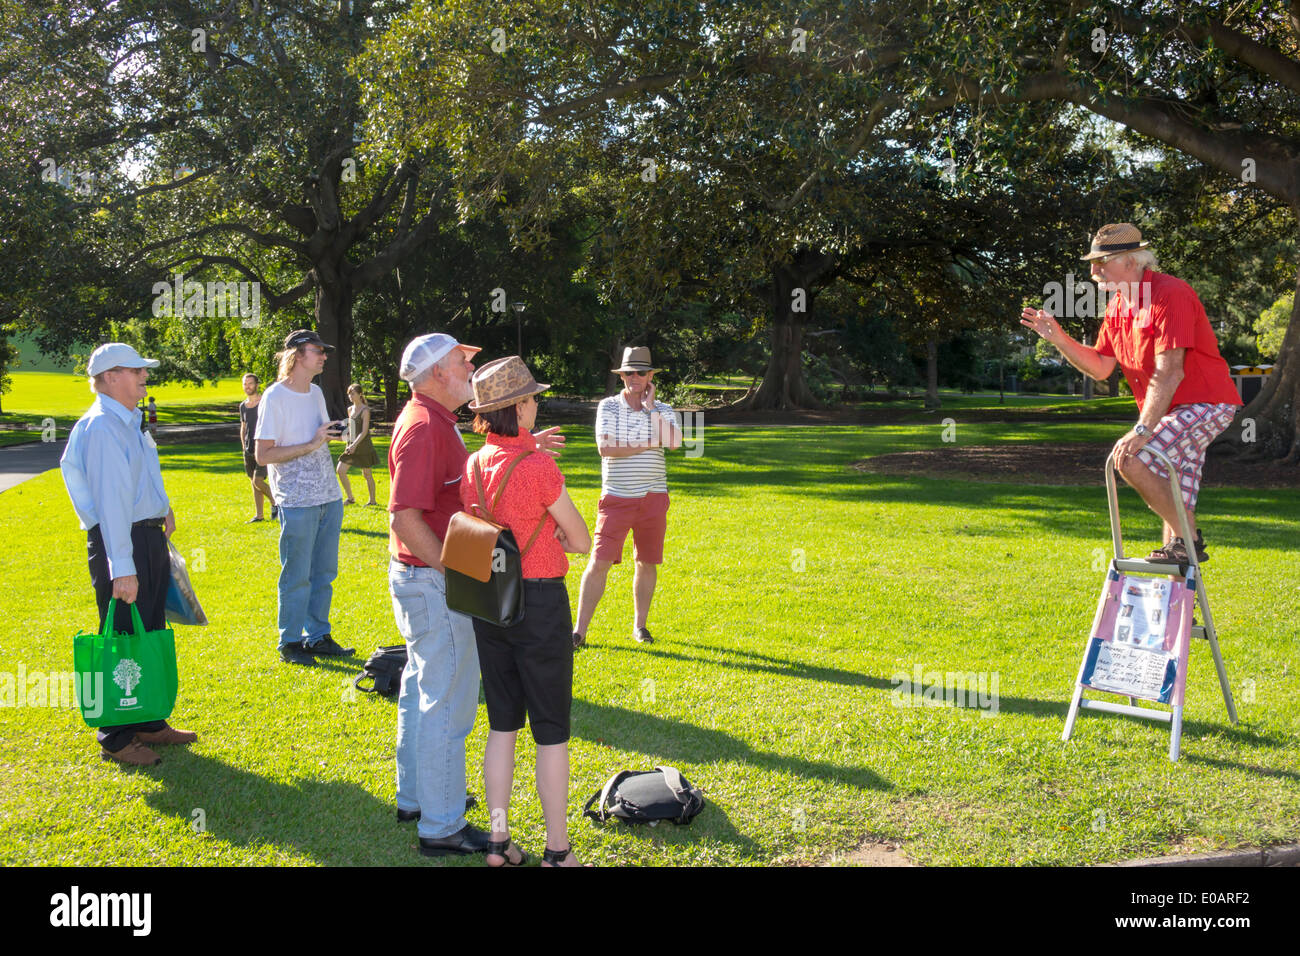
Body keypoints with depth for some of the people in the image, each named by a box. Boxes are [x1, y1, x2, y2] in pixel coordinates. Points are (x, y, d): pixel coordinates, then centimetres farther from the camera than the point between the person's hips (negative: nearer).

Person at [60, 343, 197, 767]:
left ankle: (148, 724, 29)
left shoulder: (128, 422, 15)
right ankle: (115, 739, 8)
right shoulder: (102, 426, -16)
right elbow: (110, 500, -24)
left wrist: (160, 507, 16)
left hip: (150, 537, 10)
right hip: (120, 541, -10)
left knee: (150, 636, 17)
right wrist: (121, 568, -27)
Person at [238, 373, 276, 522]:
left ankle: (274, 502, 9)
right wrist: (244, 448, 14)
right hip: (249, 450, 6)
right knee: (254, 483, 9)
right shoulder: (243, 406, 12)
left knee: (258, 481, -15)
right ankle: (258, 515, 16)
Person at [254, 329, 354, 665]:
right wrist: (311, 444, -20)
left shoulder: (316, 392, 12)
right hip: (297, 502, -7)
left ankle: (318, 637, 21)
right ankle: (290, 642, 11)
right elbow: (263, 455, -13)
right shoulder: (275, 397, -10)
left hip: (329, 497, 7)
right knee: (296, 576, 0)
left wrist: (331, 434, 1)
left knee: (324, 573, 11)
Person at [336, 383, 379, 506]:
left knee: (366, 474, 3)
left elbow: (364, 432, -18)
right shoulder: (350, 409, 10)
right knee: (341, 470, -3)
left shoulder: (365, 410, -12)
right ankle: (350, 498, 10)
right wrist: (350, 444, 18)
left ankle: (372, 500, 18)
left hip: (364, 446, -7)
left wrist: (355, 444, -29)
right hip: (352, 446, 7)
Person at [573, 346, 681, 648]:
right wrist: (647, 445, -11)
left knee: (647, 563, 10)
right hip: (616, 496, -2)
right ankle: (580, 631, -1)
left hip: (653, 496, 3)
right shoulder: (608, 406, 0)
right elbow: (605, 447, -14)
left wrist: (650, 408, -10)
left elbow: (675, 441, -14)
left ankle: (640, 624, 25)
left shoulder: (662, 410, 6)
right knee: (600, 562, -7)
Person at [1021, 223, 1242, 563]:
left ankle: (1188, 539, -11)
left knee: (1131, 459, -23)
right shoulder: (1118, 305, 9)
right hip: (1171, 410, 9)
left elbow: (1169, 372, -26)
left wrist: (1141, 430, -29)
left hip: (1204, 404, -9)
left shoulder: (1170, 295, -20)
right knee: (1173, 500, 10)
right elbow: (1100, 367, 11)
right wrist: (1057, 338, -1)